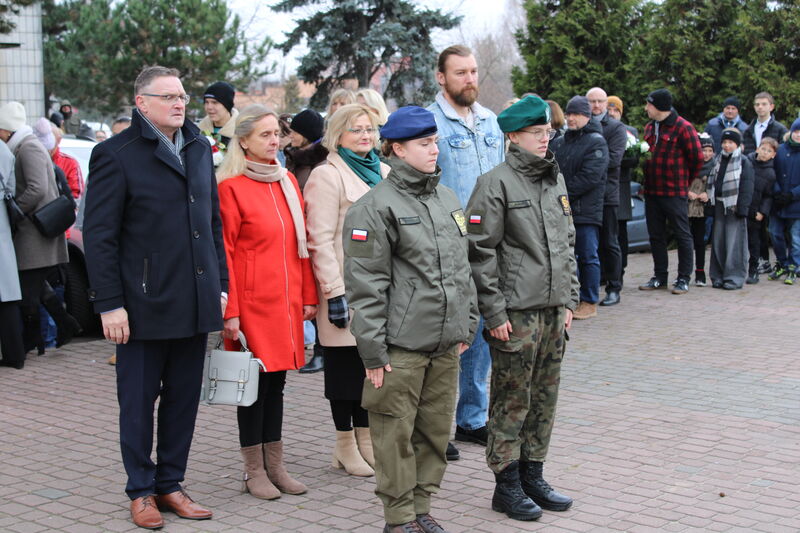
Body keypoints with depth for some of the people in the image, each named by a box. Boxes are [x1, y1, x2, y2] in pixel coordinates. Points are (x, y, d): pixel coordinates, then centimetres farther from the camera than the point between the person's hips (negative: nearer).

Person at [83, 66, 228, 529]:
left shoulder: (199, 148, 12)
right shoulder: (117, 155, -6)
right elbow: (99, 235, -8)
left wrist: (221, 284, 12)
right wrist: (109, 304, -12)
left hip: (196, 302, 5)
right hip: (144, 304, -5)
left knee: (184, 398, 11)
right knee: (139, 400, 5)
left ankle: (170, 483, 23)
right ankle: (141, 490, 19)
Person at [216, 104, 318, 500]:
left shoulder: (287, 182, 11)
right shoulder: (230, 187, -8)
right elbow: (224, 253, -10)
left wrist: (308, 295, 11)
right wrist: (229, 311, -13)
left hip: (287, 300, 6)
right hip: (252, 302, -6)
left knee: (277, 380, 12)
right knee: (255, 381, 1)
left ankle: (275, 466, 20)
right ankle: (254, 471, 12)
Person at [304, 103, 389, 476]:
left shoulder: (383, 173, 15)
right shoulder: (328, 176, -7)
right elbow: (320, 239, -12)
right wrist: (334, 292, -17)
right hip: (348, 288, -6)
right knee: (345, 365, 1)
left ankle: (365, 438, 22)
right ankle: (346, 446, 12)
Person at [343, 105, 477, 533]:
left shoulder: (448, 200, 13)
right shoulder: (375, 206, -10)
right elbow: (365, 284, -12)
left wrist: (467, 323, 18)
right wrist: (373, 350, -14)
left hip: (446, 343, 7)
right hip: (401, 345, -7)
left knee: (436, 430, 13)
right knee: (396, 433, 1)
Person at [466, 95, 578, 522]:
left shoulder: (556, 181, 14)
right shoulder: (496, 183, -9)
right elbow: (481, 252, -12)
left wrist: (569, 301, 15)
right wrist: (494, 312, -14)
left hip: (553, 311, 7)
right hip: (516, 312, -7)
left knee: (544, 398, 13)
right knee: (512, 401, 0)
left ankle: (533, 477, 25)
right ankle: (507, 486, 10)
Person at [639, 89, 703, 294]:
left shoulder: (683, 127, -11)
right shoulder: (650, 127, 13)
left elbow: (697, 157, -8)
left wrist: (684, 180, 2)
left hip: (674, 192, -7)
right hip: (651, 191, 8)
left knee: (682, 235, 1)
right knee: (656, 235, 12)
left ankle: (683, 279, 6)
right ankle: (660, 277, 21)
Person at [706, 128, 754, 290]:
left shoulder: (744, 162, -4)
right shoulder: (718, 160, 14)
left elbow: (746, 187, -9)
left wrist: (742, 208, -15)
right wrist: (710, 204, 10)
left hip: (734, 208, -6)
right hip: (719, 205, 6)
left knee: (734, 242, -6)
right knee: (718, 242, 7)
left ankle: (734, 277, -2)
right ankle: (718, 276, 14)